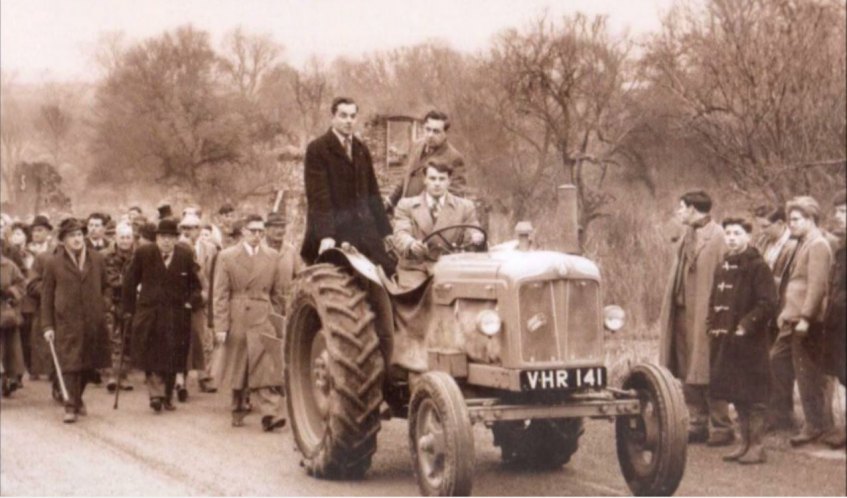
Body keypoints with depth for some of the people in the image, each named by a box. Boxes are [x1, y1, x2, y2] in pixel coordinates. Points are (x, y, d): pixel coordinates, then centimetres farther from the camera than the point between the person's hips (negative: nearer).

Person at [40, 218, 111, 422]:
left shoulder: (97, 259, 7)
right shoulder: (54, 263, 1)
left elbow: (105, 288, 15)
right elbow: (46, 296, 3)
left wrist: (103, 311, 9)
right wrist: (47, 325, -1)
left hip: (93, 321, 3)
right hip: (67, 321, -3)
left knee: (88, 363, 9)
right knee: (70, 363, -8)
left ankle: (78, 398, 29)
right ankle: (71, 407, -4)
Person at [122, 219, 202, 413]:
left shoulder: (186, 255, 0)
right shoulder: (143, 253, -3)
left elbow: (194, 283, 11)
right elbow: (130, 282, 4)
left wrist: (192, 301, -3)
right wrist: (129, 309, 3)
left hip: (176, 315, 1)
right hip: (149, 313, -1)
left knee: (172, 359, 5)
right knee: (150, 356, -8)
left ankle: (167, 396, 17)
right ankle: (156, 392, -3)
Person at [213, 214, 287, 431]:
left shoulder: (273, 257, 8)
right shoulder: (226, 257, 2)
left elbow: (277, 293, 12)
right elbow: (220, 295, -1)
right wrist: (220, 326, -7)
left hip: (264, 322, 0)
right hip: (237, 321, 0)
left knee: (267, 370, -10)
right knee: (237, 370, 11)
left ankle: (271, 413, -16)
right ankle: (238, 411, 27)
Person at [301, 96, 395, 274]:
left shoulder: (361, 150, 15)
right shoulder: (317, 149, -5)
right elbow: (318, 195, -13)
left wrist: (385, 232, 11)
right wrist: (325, 235, -22)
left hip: (365, 228, 5)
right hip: (335, 229, -5)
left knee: (385, 273, -4)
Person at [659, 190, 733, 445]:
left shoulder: (716, 237, -12)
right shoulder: (688, 236, 14)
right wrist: (667, 312, 14)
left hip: (704, 315, -8)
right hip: (682, 313, 8)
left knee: (705, 373, -4)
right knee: (688, 374, 11)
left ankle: (721, 428, 4)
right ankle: (698, 424, 19)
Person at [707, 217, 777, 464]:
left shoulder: (758, 267, -8)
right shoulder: (723, 267, 15)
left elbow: (767, 304, -15)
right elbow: (714, 302, 23)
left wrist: (746, 325, -19)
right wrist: (714, 325, 10)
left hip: (750, 342, -7)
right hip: (725, 341, 7)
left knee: (754, 397, -3)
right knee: (736, 396, 12)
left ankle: (757, 446, 2)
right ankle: (745, 442, 20)